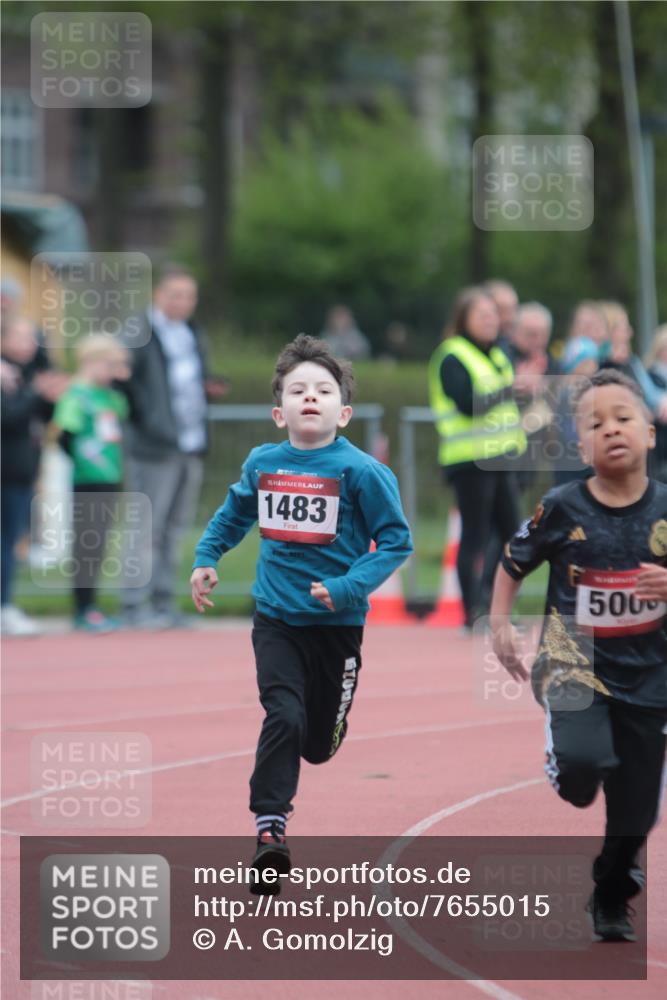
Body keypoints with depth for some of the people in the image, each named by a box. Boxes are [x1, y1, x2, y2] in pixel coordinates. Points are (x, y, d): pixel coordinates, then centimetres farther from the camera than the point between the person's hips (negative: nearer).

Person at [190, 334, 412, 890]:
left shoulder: (361, 471, -14)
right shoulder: (262, 464, -1)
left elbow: (396, 541, -12)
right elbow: (235, 515, 20)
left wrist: (350, 587, -23)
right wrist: (206, 559, 12)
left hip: (336, 623, -1)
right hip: (276, 618, 1)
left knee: (319, 744, 12)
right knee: (283, 717, -18)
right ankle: (270, 829, -12)